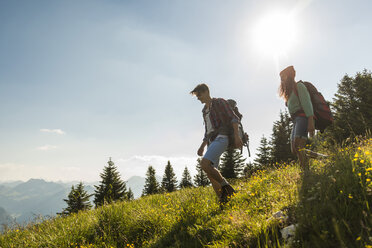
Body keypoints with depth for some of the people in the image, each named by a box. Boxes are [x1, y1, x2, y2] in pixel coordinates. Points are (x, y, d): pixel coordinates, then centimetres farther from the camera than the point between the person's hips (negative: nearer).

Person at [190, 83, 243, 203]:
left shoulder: (220, 102, 5)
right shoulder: (205, 111, 26)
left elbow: (234, 118, -5)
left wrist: (236, 135, -19)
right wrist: (202, 146, 16)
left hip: (221, 138, -8)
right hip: (212, 140, 8)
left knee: (204, 164, -26)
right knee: (210, 174, -2)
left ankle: (226, 187, -11)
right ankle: (223, 202, 2)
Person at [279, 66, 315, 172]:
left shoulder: (299, 86, 4)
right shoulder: (289, 93, 30)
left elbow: (307, 103, -10)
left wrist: (311, 122, -21)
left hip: (302, 117, -9)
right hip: (296, 120, 9)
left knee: (298, 147, -25)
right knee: (294, 149, -2)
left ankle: (307, 172, -30)